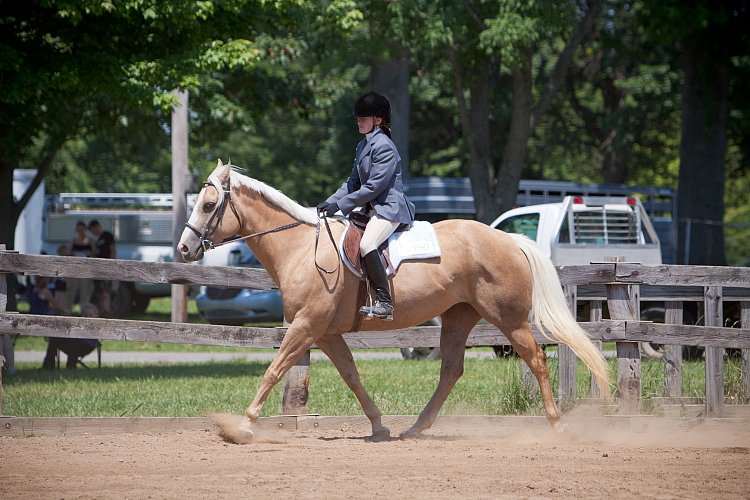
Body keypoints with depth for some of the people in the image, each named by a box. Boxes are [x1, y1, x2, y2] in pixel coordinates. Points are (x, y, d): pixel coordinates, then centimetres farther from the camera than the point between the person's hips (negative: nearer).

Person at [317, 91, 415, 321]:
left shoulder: (384, 147, -14)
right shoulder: (363, 146, 17)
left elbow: (374, 187, -19)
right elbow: (353, 182, 18)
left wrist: (340, 205, -17)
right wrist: (330, 202, 2)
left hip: (390, 208, -11)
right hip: (373, 209, 11)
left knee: (366, 245, -31)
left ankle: (384, 302, -34)